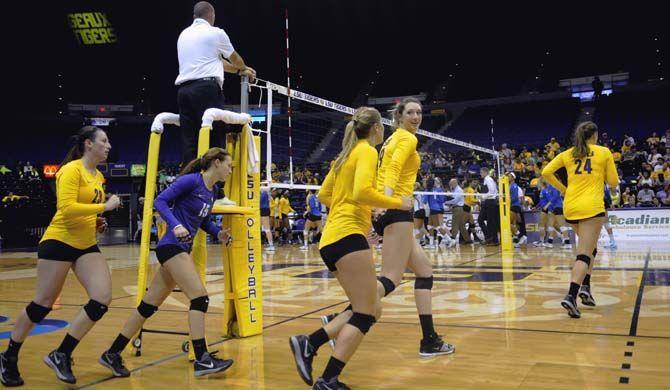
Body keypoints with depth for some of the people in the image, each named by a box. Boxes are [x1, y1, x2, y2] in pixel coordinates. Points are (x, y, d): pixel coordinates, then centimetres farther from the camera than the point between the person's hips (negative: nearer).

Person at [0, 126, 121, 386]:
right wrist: (104, 206, -20)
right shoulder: (72, 170, -12)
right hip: (59, 242, -7)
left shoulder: (98, 176, 12)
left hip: (87, 245, 7)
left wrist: (96, 223, 8)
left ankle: (61, 355, 4)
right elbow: (66, 208, -24)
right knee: (42, 305, 3)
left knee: (102, 300, -8)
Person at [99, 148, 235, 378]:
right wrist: (176, 225, -26)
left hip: (181, 250, 9)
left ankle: (112, 354, 20)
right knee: (200, 298, -12)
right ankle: (202, 360, -8)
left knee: (149, 305, 11)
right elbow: (160, 201, -13)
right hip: (172, 247, -9)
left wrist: (218, 233, 4)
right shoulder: (191, 180, -11)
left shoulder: (213, 190, 13)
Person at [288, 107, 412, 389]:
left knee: (370, 311, 12)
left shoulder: (347, 154, 21)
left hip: (332, 239, 9)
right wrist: (397, 203, -9)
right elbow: (362, 191, -21)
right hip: (348, 237, -9)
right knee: (365, 315, -3)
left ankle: (308, 345, 6)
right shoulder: (367, 151, -4)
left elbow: (324, 195, 24)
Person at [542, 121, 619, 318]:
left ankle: (585, 286, 15)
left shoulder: (567, 154, 12)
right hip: (591, 207, -5)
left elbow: (546, 172, 3)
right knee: (584, 254, -9)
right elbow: (613, 181, 7)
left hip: (570, 207, 5)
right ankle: (571, 296, -25)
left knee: (589, 248, 25)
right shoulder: (604, 152, 5)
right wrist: (613, 186, 30)